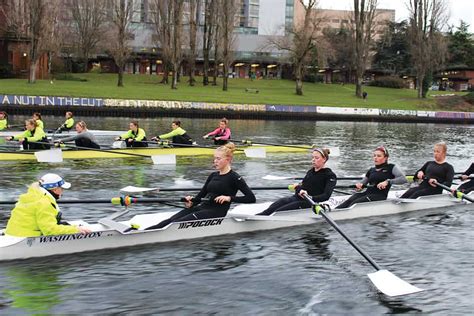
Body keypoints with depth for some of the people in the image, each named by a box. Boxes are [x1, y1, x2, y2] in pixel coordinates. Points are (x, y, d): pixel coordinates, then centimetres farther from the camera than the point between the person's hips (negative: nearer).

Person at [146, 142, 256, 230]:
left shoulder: (234, 178, -4)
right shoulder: (213, 175, 17)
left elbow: (251, 198, -12)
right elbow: (201, 195, 16)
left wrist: (229, 198, -19)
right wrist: (191, 202, -6)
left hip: (216, 212, -7)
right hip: (203, 207, 7)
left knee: (177, 223, -24)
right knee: (170, 220, -17)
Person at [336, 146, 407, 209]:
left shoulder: (391, 168, 5)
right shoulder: (371, 170, 22)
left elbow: (403, 179, -8)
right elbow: (363, 182, 27)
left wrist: (388, 181, -21)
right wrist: (360, 185, 1)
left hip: (379, 196, -5)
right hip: (367, 193, 5)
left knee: (355, 203, -31)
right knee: (349, 201, -27)